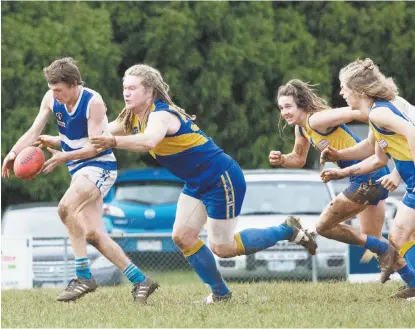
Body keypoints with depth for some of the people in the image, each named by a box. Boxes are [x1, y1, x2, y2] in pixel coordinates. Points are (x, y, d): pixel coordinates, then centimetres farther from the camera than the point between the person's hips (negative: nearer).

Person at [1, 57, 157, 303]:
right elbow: (34, 132, -2)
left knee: (66, 207, -30)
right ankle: (140, 281, 10)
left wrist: (64, 157, -30)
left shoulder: (93, 102, -20)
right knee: (93, 234, 3)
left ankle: (84, 277, -26)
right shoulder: (51, 99, -2)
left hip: (99, 165, -8)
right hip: (79, 169, 8)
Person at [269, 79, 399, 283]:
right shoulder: (301, 128, 11)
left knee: (324, 226, -1)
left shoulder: (316, 120, -18)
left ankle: (384, 251, 1)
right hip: (371, 177, 10)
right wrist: (281, 160, 5)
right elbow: (299, 158, 26)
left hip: (368, 178, -10)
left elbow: (354, 113, -28)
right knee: (371, 238, 21)